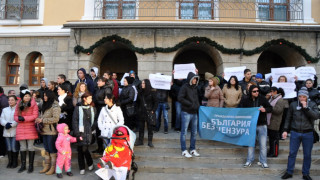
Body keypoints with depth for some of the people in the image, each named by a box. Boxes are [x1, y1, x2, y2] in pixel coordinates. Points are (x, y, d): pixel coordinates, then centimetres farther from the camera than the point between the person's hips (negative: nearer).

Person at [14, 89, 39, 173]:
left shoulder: (33, 104, -4)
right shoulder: (18, 105, 9)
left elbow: (35, 116, -10)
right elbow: (15, 116, 10)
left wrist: (24, 118, -16)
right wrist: (19, 118, -12)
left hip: (30, 128, -4)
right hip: (20, 128, 4)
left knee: (30, 147, 2)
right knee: (22, 147, 11)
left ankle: (31, 165, 12)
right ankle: (23, 165, 22)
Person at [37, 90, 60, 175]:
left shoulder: (55, 106, -11)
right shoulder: (45, 105, 16)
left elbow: (56, 119, -19)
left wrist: (42, 120, -16)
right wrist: (39, 119, 1)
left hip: (51, 131, -8)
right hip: (44, 131, 8)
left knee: (52, 150, -1)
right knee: (46, 150, 14)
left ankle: (53, 168, 6)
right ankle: (46, 166, 22)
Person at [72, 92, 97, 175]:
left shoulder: (93, 109, 8)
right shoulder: (78, 108, -1)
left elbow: (95, 120, 10)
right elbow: (74, 121, -4)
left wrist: (92, 128, -5)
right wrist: (77, 133, -10)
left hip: (88, 132, 1)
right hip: (80, 132, -1)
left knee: (84, 149, -7)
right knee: (80, 150, 4)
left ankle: (90, 163, 18)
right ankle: (82, 168, 17)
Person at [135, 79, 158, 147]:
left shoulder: (152, 92, -6)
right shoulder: (140, 92, 8)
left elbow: (156, 102, -5)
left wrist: (153, 111, -9)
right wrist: (139, 109, 8)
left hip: (149, 113, -4)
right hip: (141, 113, 4)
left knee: (150, 127, 1)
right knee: (141, 127, 9)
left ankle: (150, 141, 10)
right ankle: (140, 141, 18)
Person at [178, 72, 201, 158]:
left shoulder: (195, 88, 13)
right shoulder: (185, 87, -6)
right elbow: (180, 98, -14)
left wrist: (197, 106, 1)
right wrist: (190, 104, -15)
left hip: (194, 113, 7)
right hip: (186, 113, -7)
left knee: (194, 132, 11)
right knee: (184, 132, 0)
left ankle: (193, 149, 21)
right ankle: (184, 150, 8)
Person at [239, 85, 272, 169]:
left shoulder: (262, 98, -2)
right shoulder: (245, 100, -4)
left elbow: (270, 108, 4)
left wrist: (265, 110, -16)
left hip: (262, 125, 0)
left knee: (263, 144, 4)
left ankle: (263, 161, 19)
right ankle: (249, 161, 23)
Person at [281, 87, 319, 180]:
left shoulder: (312, 104, 0)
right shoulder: (293, 104, 0)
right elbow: (288, 118, 7)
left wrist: (306, 107, -19)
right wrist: (285, 130, 3)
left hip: (308, 134, 0)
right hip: (295, 133, 0)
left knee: (307, 155, 8)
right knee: (292, 153, 5)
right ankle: (289, 172, 16)